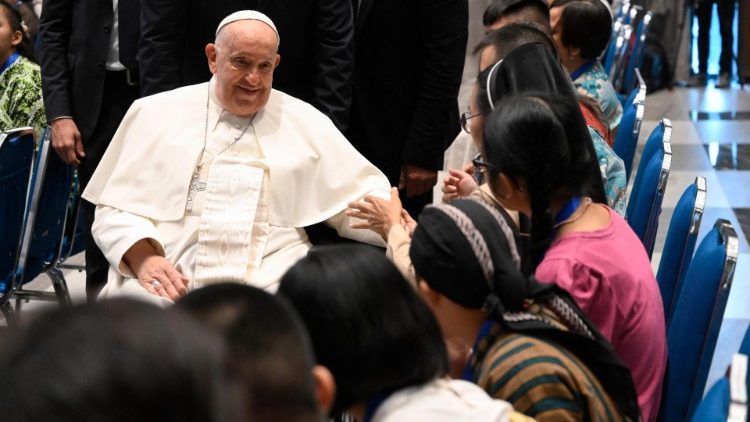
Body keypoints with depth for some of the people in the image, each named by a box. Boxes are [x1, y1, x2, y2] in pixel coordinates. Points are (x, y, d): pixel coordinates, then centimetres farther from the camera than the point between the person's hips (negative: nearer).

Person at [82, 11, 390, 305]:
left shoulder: (307, 122, 14)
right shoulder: (155, 113, 12)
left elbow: (359, 194, 15)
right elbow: (116, 207, 9)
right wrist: (142, 258, -11)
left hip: (271, 288, 1)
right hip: (166, 286, -1)